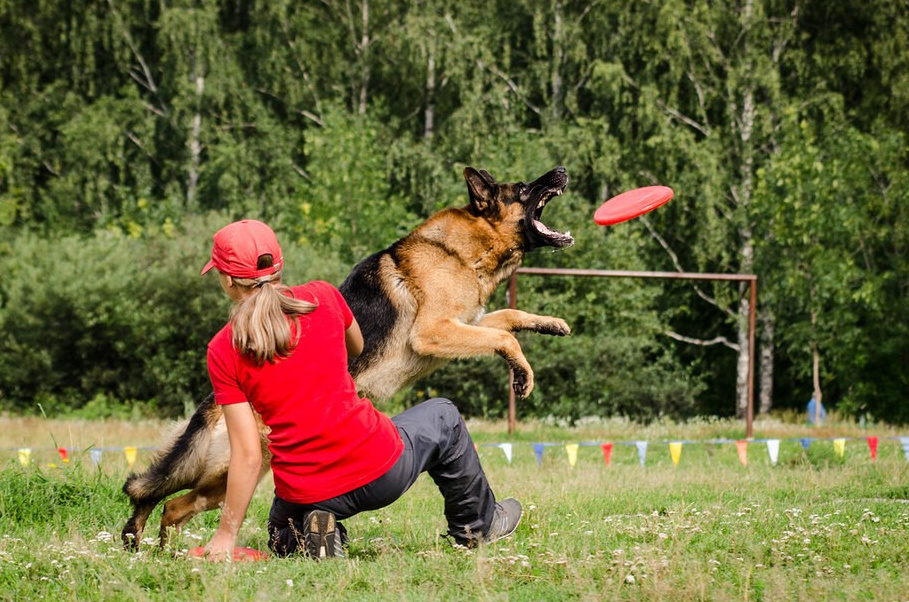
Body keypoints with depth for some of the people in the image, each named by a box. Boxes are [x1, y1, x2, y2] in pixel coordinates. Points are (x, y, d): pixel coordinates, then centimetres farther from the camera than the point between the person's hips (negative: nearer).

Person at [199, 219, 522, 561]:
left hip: (304, 494, 0)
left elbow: (248, 455, -10)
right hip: (383, 471, 0)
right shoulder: (322, 297, -5)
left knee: (282, 534, 36)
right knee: (443, 417, 32)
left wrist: (226, 533, -5)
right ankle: (476, 526, 44)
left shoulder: (222, 351, -7)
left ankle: (311, 535, 3)